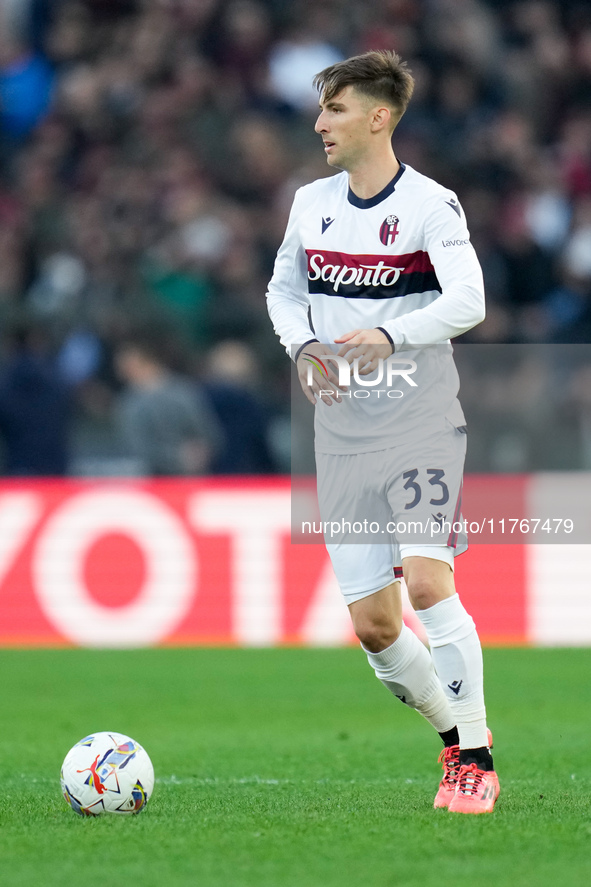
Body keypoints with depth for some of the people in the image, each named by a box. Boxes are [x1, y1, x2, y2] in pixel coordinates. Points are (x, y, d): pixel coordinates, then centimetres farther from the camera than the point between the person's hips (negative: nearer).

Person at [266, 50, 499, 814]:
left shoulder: (429, 204, -9)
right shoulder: (311, 203, 9)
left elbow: (467, 300, -19)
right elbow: (283, 288, 20)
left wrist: (389, 336, -34)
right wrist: (304, 348, 0)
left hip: (421, 420, -5)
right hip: (343, 430, 6)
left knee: (427, 583, -21)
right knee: (372, 625, 1)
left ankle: (476, 760, -10)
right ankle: (456, 741, 22)